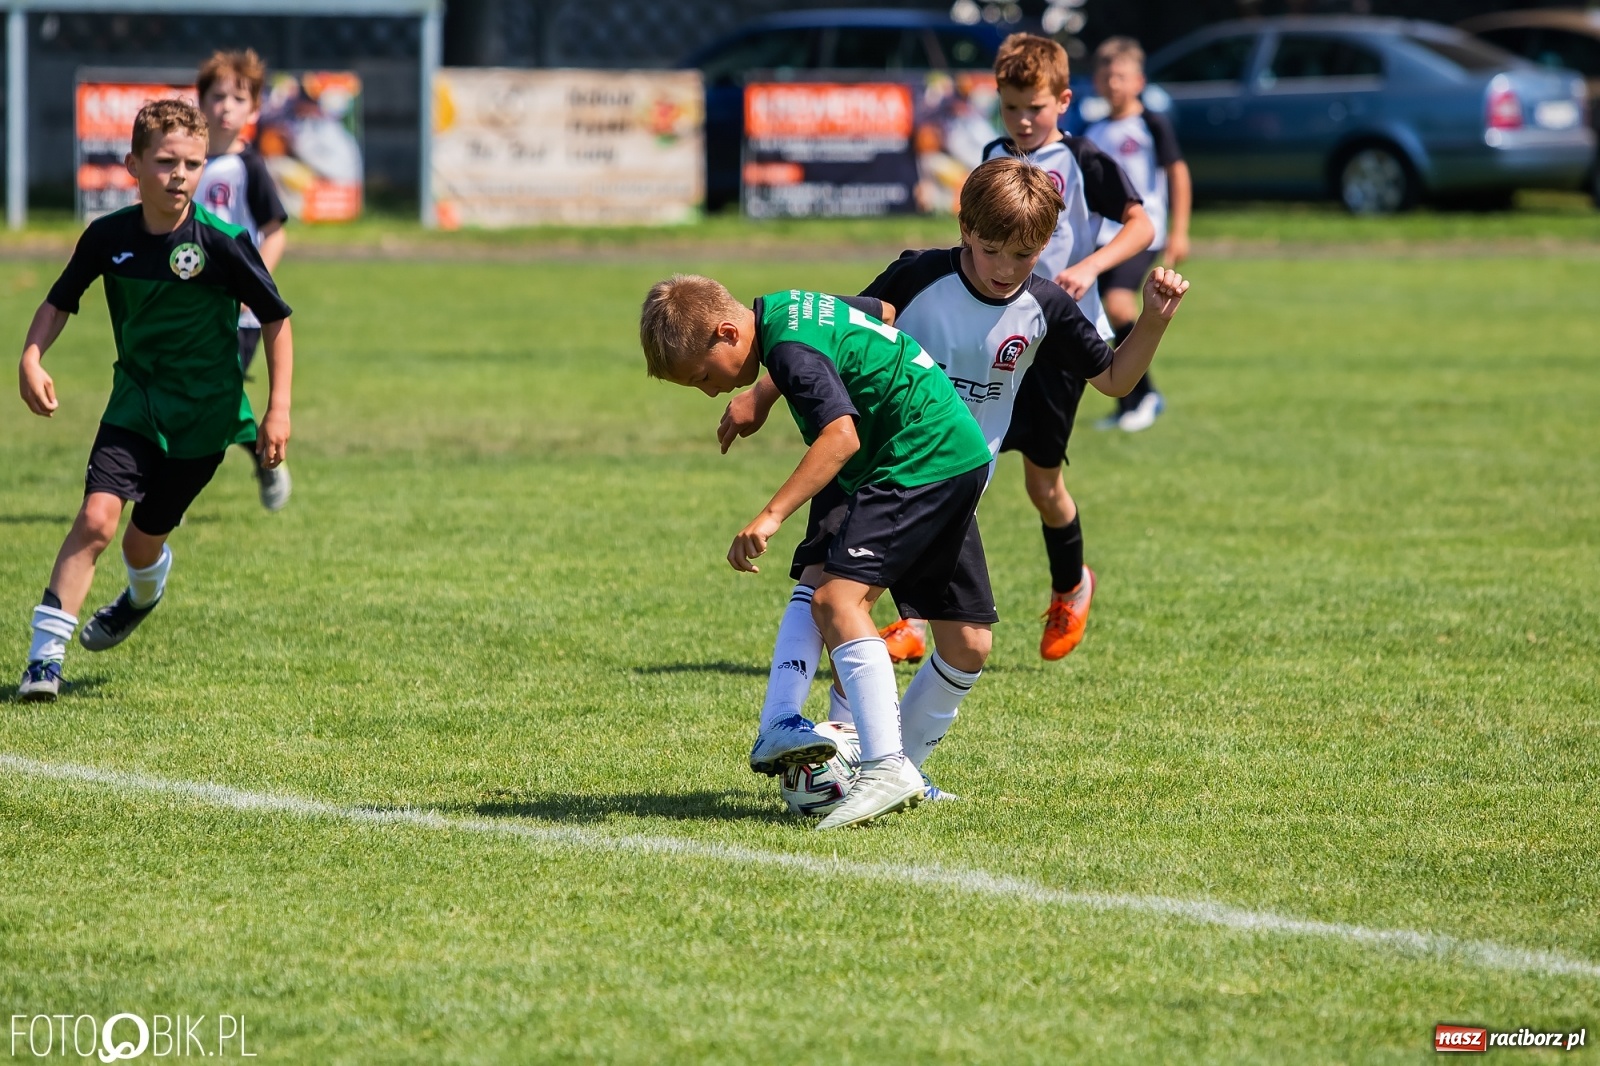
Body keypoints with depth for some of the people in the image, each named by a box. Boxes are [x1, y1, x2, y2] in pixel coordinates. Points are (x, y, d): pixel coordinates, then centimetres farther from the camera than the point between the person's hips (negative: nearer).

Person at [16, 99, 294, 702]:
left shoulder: (221, 243, -16)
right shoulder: (108, 237, -8)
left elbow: (276, 319, -6)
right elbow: (59, 303, 8)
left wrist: (279, 409, -9)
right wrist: (31, 359, -10)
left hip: (202, 418, -1)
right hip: (135, 403, 1)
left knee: (143, 542, 10)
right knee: (97, 517, -19)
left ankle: (144, 594, 49)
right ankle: (46, 652, -14)